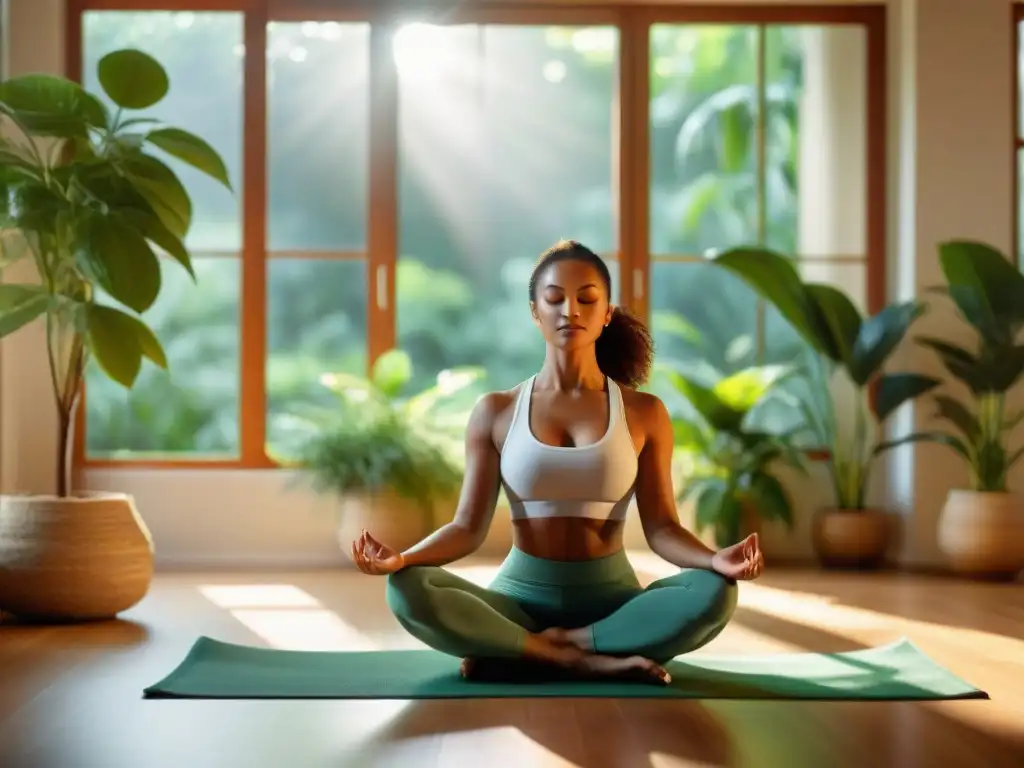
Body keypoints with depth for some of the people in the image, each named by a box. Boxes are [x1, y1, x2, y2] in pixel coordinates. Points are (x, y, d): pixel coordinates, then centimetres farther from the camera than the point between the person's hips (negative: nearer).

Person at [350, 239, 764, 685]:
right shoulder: (495, 412, 3)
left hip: (611, 599, 1)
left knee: (714, 593, -31)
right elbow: (468, 527, -1)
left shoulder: (643, 413, 3)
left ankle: (527, 652, -23)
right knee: (409, 591, -30)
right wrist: (402, 558, -21)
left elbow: (661, 527, -1)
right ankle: (589, 661, -27)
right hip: (520, 596, 0)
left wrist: (716, 560, -23)